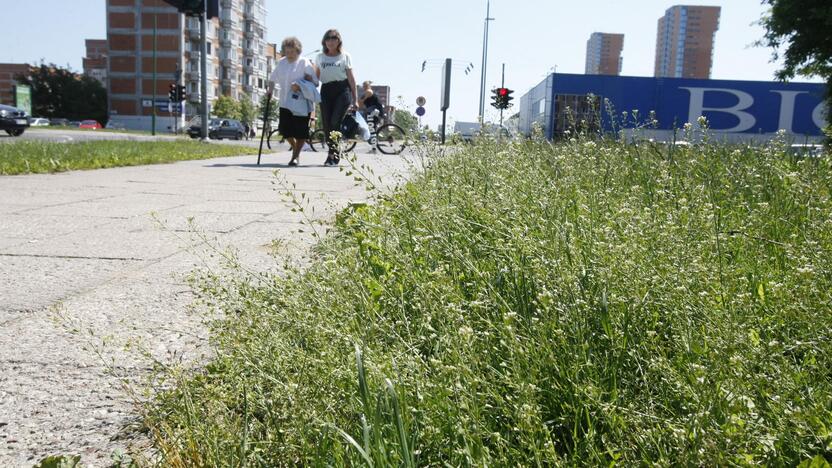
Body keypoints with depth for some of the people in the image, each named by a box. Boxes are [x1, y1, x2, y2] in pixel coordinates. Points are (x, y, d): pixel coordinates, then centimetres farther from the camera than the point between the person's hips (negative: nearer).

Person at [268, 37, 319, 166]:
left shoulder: (305, 63, -5)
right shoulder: (281, 63, 9)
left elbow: (315, 82, -6)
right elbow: (272, 78, 22)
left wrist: (301, 86, -19)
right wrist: (270, 89, 5)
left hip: (302, 102, -4)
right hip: (285, 101, 4)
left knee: (300, 131, -4)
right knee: (284, 128, -2)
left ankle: (296, 156, 10)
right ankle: (295, 148, 27)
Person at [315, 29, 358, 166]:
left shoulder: (345, 56, 7)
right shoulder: (320, 57, 14)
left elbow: (351, 77, 6)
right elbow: (315, 77, 18)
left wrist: (355, 99, 2)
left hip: (342, 90, -3)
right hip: (326, 91, 3)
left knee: (335, 122, -15)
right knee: (327, 124, -2)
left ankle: (333, 154, -8)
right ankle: (335, 153, 11)